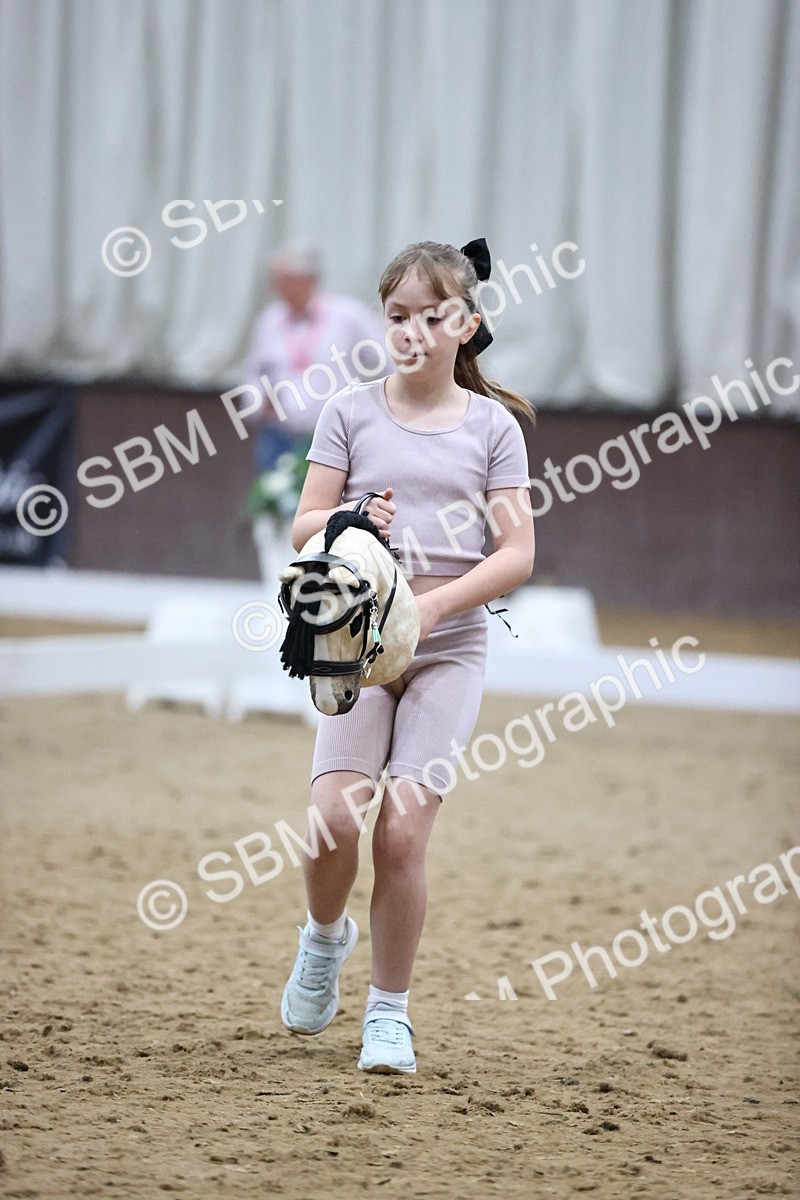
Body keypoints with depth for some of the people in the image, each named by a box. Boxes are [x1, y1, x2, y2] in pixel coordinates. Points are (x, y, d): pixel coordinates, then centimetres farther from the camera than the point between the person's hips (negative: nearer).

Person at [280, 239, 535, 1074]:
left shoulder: (492, 425, 3)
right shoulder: (351, 412, 4)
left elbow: (517, 553, -1)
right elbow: (303, 527, 5)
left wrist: (433, 603, -15)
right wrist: (349, 521, -17)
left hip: (450, 647, 0)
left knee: (403, 832, -7)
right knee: (334, 817, -14)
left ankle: (389, 1012, 8)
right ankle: (326, 934, 19)